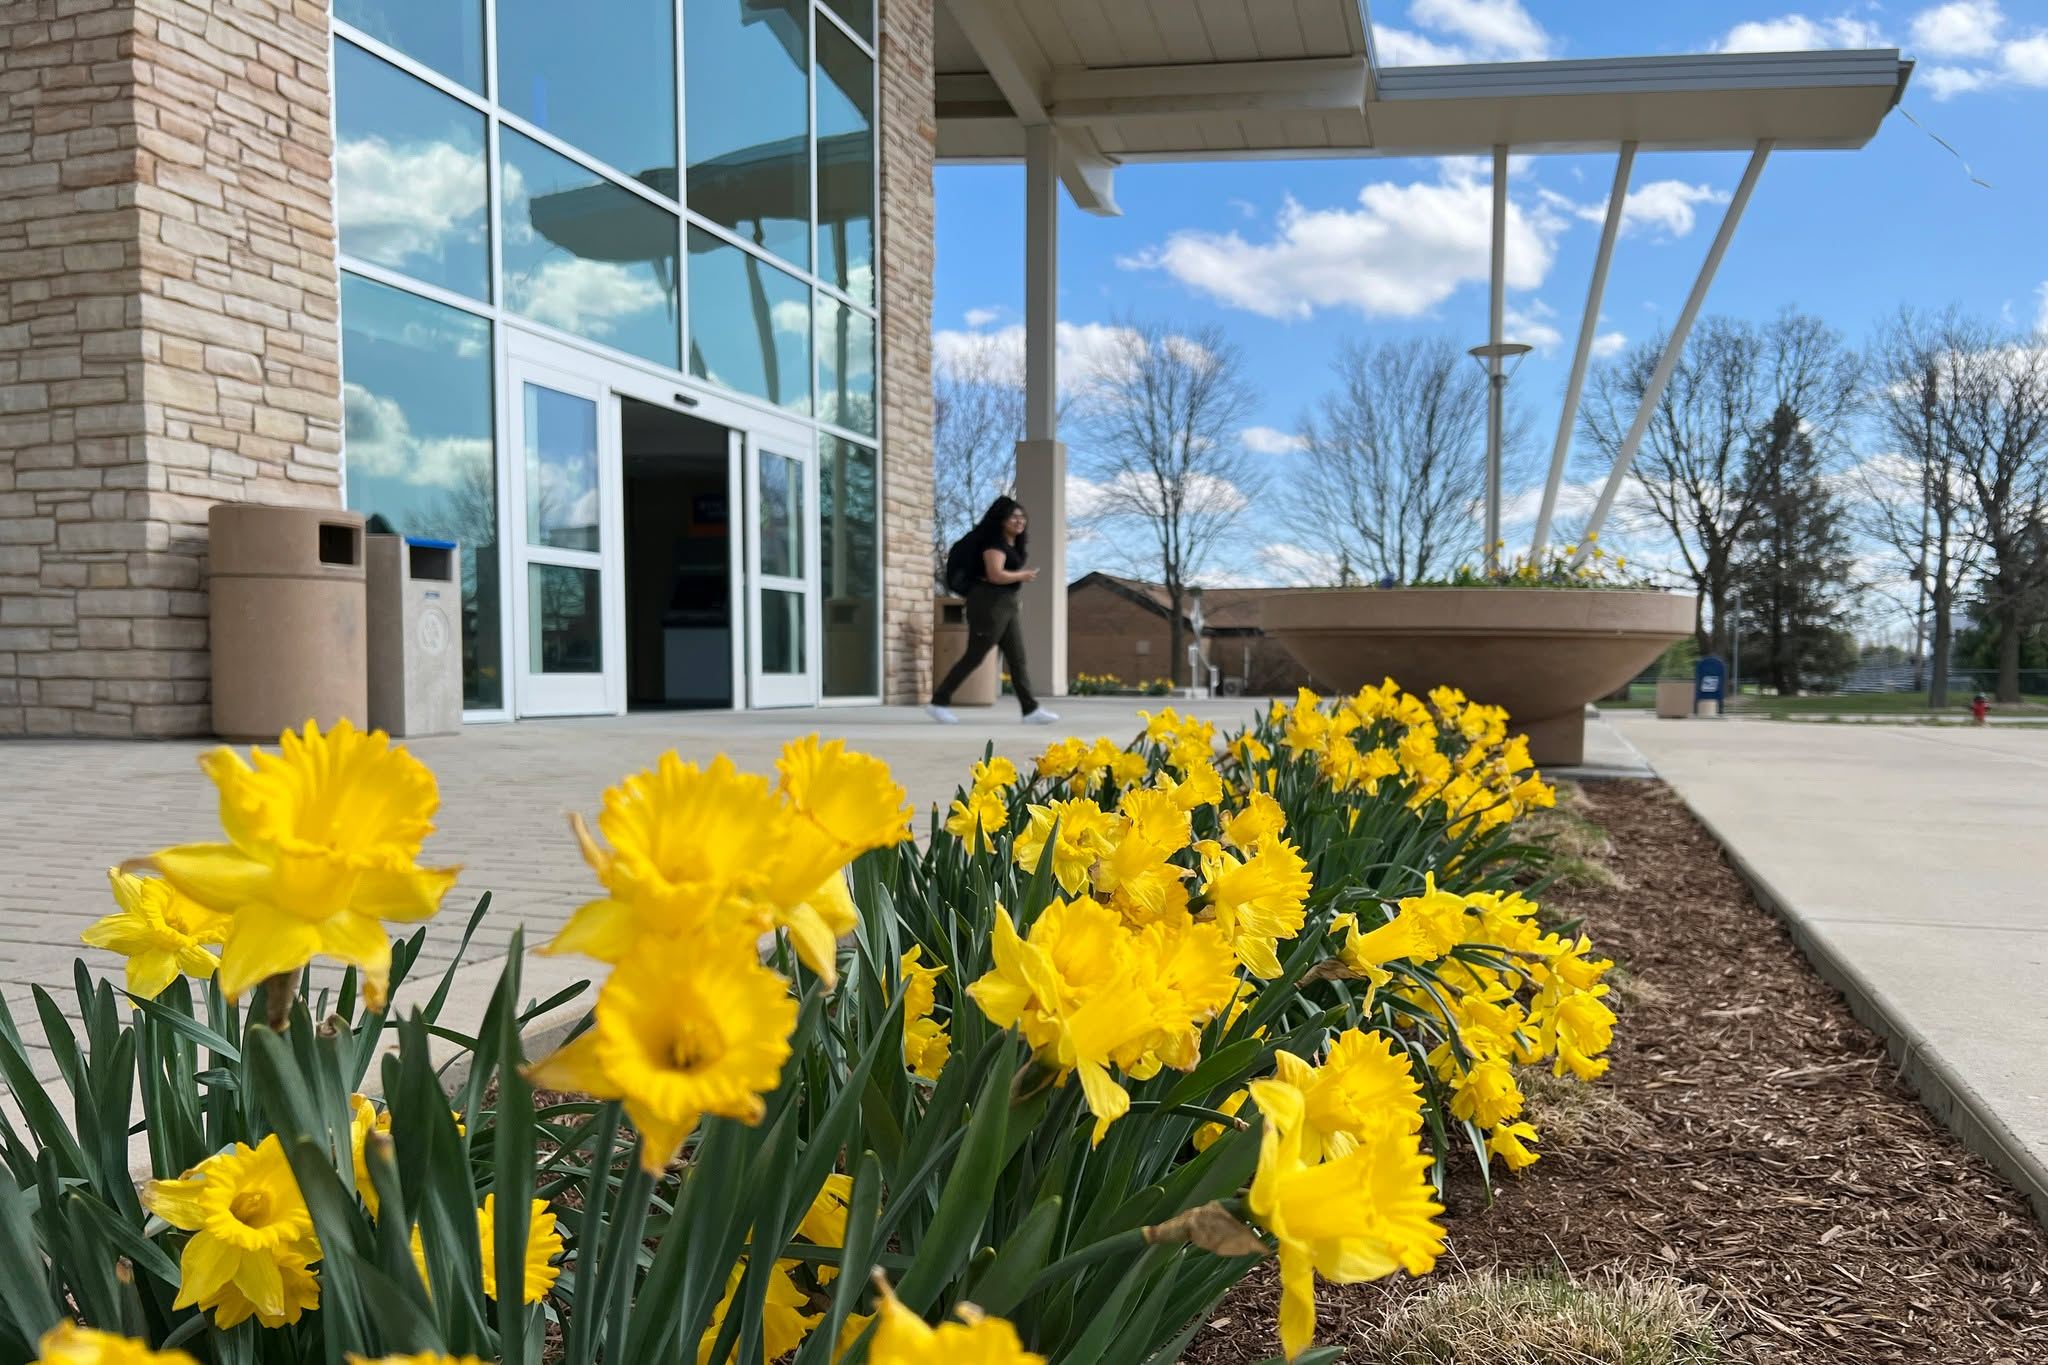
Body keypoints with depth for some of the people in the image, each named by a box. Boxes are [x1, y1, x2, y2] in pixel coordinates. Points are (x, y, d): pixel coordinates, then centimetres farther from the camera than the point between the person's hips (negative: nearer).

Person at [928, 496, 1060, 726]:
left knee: (1017, 659, 3)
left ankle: (1031, 710, 1)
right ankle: (938, 703, 3)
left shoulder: (1013, 544, 17)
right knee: (974, 657, -5)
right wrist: (1023, 576, -10)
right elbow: (995, 575, -23)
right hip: (988, 604, -10)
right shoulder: (995, 542, -12)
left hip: (1006, 606, 10)